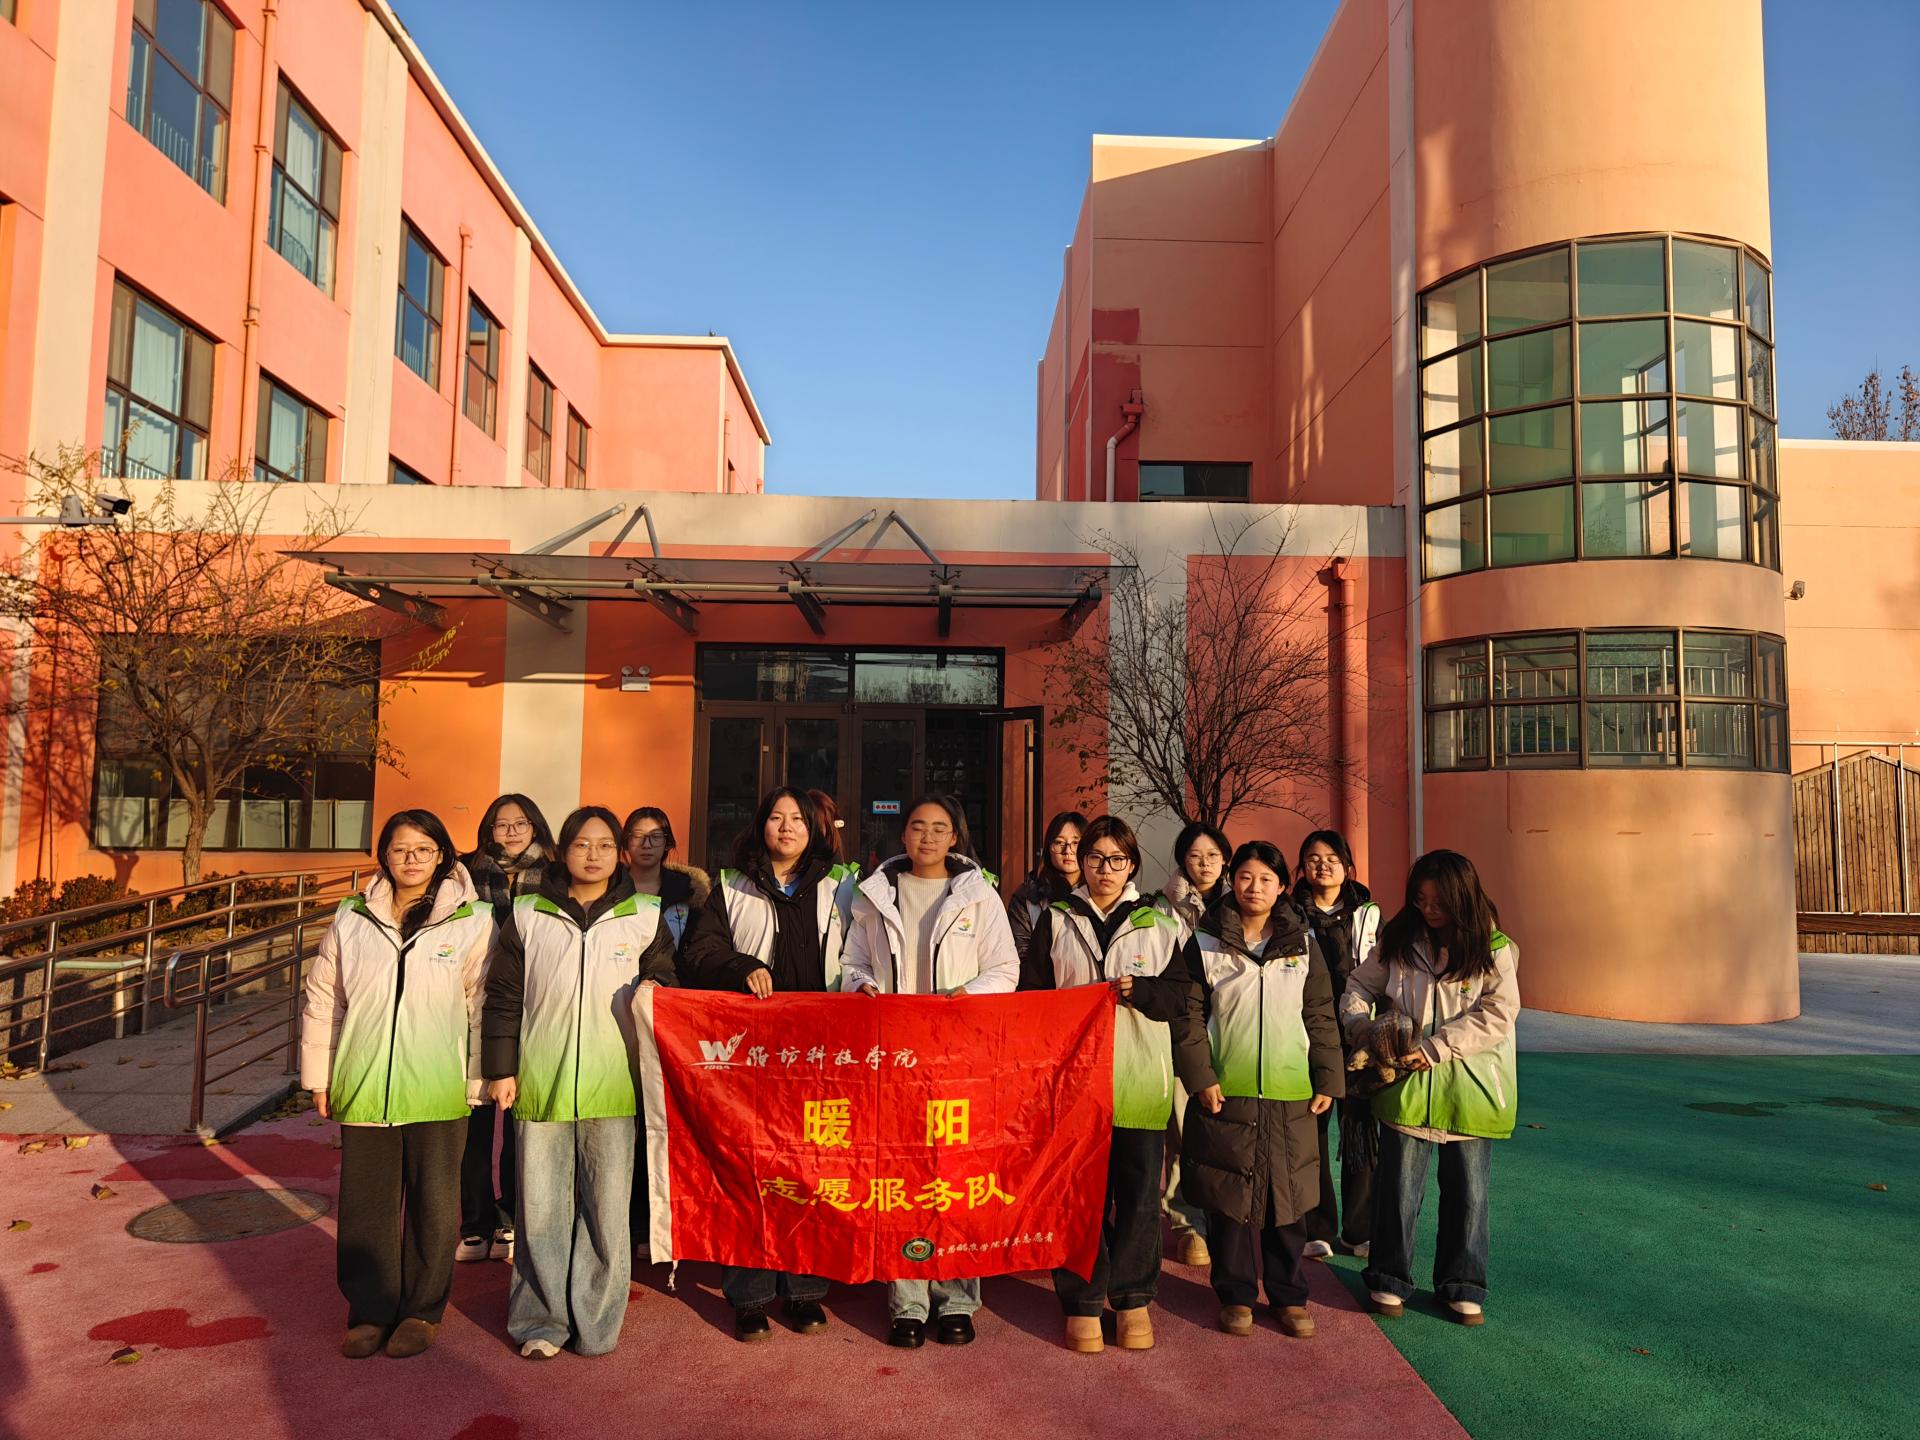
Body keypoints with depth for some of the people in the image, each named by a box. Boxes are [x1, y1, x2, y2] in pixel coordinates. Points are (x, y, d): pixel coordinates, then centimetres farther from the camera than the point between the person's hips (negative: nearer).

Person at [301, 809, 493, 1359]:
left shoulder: (472, 921, -3)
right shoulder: (352, 918, 5)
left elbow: (483, 1007, -1)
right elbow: (322, 1000, 11)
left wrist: (479, 1079, -3)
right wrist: (319, 1077, 10)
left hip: (437, 1091, -2)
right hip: (362, 1088, 2)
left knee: (433, 1203, 8)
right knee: (365, 1205, 11)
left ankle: (421, 1311, 25)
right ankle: (370, 1310, 27)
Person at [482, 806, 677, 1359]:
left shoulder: (645, 918, 5)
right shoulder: (528, 916, 5)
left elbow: (666, 981, 14)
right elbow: (503, 996, 8)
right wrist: (501, 1069, 4)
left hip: (614, 1089, 0)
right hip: (541, 1086, 0)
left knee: (608, 1210, 4)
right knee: (540, 1210, 8)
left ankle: (596, 1324, 19)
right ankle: (540, 1320, 23)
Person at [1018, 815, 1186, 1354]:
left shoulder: (1159, 925, 9)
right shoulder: (1056, 921, 9)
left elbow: (1180, 995, 3)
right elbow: (1031, 996, 6)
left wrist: (1139, 989, -16)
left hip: (1140, 1081, 1)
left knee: (1139, 1192, 5)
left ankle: (1133, 1298, 21)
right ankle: (1083, 1300, 16)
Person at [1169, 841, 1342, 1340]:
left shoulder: (1303, 943, 6)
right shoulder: (1205, 943, 0)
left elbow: (1320, 1016, 8)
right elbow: (1188, 1015, -1)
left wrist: (1328, 1080, 3)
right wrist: (1201, 1078, -9)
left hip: (1290, 1095, 1)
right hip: (1225, 1092, -1)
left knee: (1287, 1196, 8)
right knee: (1228, 1196, 6)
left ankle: (1289, 1296, 24)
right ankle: (1236, 1295, 21)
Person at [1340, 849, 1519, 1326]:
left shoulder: (1493, 949, -5)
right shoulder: (1397, 939, 2)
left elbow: (1499, 1013, -13)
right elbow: (1360, 984, 9)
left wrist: (1435, 1046, -19)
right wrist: (1360, 1023, -11)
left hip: (1469, 1088, -1)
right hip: (1406, 1085, 1)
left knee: (1468, 1192, 11)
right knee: (1398, 1186, 7)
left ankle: (1462, 1286, 28)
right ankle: (1389, 1278, 24)